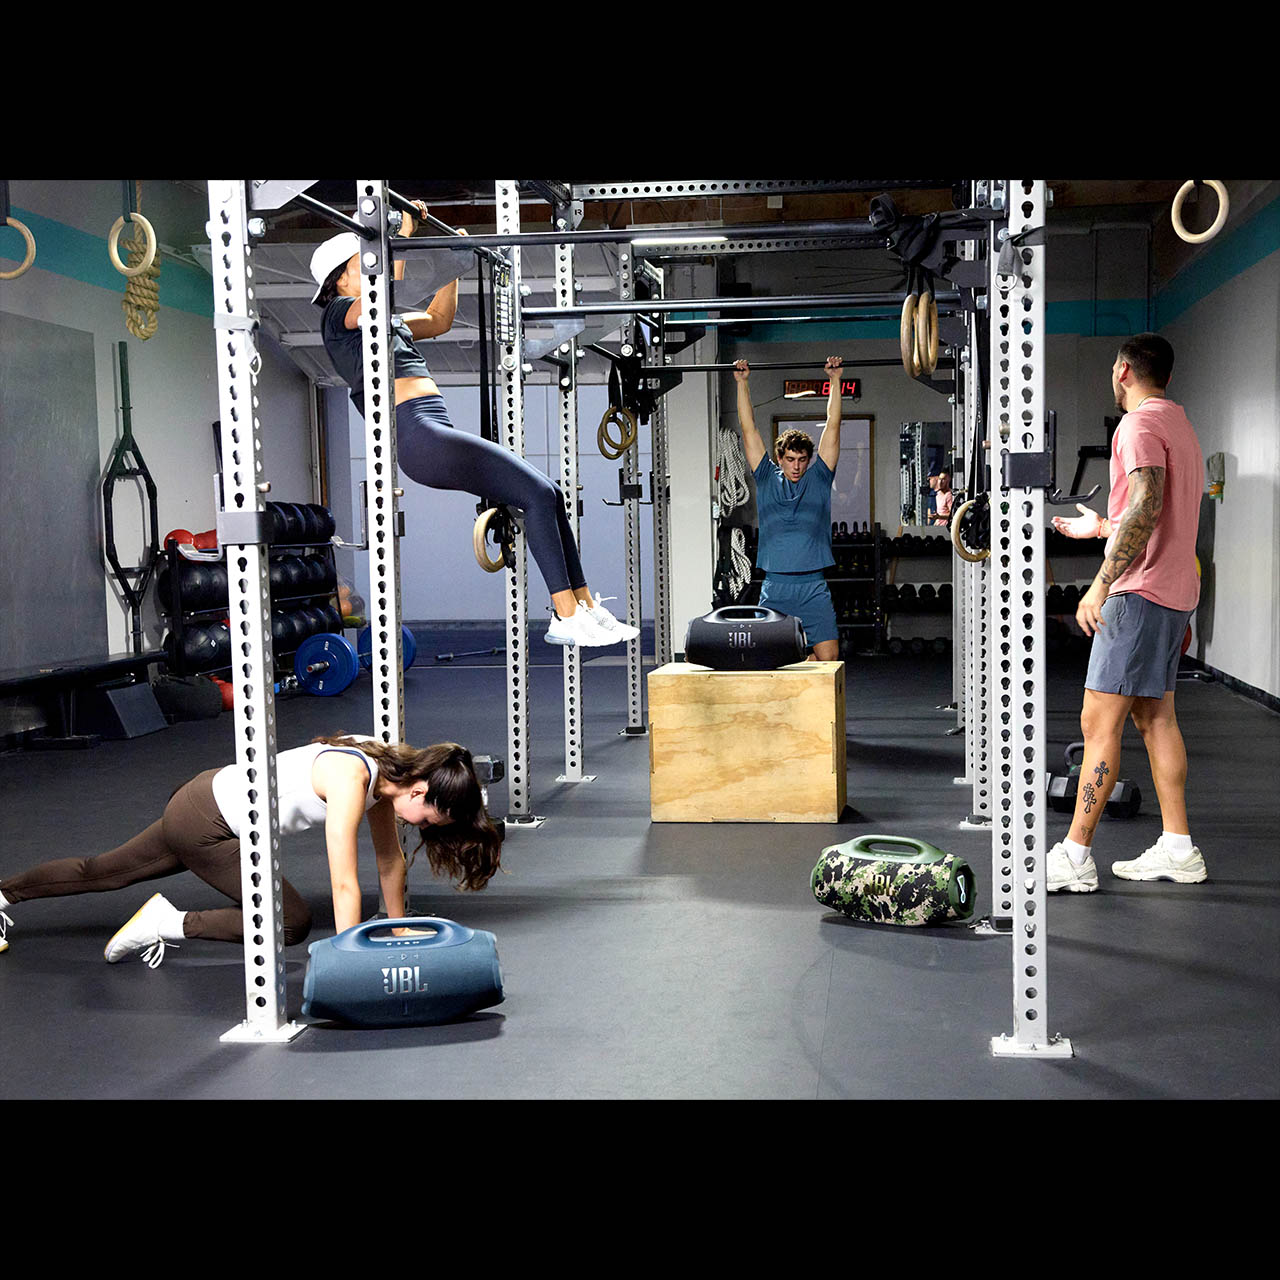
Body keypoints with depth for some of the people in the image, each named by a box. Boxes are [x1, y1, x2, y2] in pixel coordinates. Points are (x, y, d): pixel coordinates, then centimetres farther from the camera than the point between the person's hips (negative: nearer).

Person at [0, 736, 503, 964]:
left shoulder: (386, 770, -6)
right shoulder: (350, 781, -32)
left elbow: (390, 858, 5)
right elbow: (344, 884, -33)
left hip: (213, 794, 9)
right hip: (205, 822, -9)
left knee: (104, 873, 24)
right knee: (292, 922, -9)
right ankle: (170, 923, 0)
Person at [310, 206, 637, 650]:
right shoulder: (338, 314, 1)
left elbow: (437, 321, 39)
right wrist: (403, 232, -17)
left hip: (437, 437, 10)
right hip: (420, 437, -10)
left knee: (546, 496, 5)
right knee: (538, 494, -14)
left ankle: (586, 607, 5)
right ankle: (567, 618, -15)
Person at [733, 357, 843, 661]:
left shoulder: (819, 478, 9)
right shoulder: (766, 479, 10)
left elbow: (832, 427, 7)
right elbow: (749, 430, 10)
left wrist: (835, 379, 5)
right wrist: (742, 383, 9)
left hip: (814, 587, 0)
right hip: (773, 589, 0)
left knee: (829, 660, -4)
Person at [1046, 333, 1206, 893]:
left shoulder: (1141, 424, -12)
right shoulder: (1178, 424, 20)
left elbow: (1146, 507, -25)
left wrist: (1101, 585, -26)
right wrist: (1099, 526, 38)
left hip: (1139, 593, -11)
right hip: (1171, 593, 11)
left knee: (1100, 721, -10)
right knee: (1154, 716, 14)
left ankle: (1075, 857, -9)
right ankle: (1177, 849, 16)